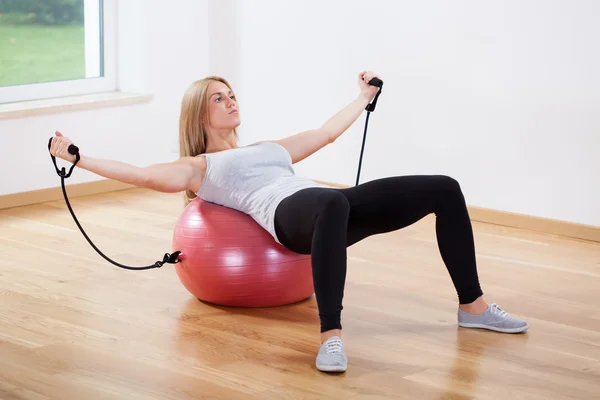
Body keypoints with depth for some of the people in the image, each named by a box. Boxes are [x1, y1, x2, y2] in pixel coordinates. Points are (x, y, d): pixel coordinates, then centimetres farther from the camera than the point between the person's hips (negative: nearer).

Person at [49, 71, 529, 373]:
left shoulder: (269, 147, 38)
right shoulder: (198, 167, 20)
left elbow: (327, 132, 46)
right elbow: (143, 175, 8)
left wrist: (364, 95, 56)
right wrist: (77, 158, 2)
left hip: (334, 206, 7)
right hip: (290, 213, -7)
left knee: (444, 189, -6)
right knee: (332, 205, -47)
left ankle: (472, 305, 0)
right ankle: (331, 337, -53)